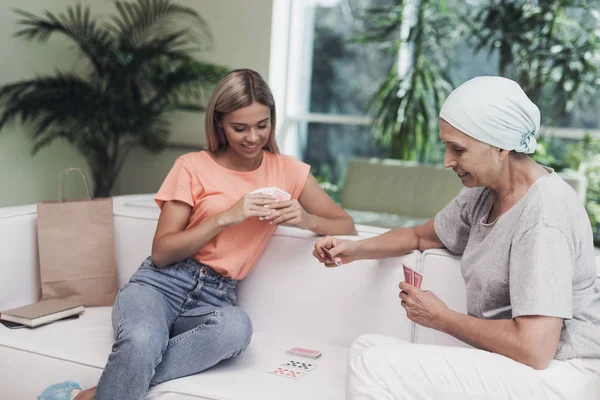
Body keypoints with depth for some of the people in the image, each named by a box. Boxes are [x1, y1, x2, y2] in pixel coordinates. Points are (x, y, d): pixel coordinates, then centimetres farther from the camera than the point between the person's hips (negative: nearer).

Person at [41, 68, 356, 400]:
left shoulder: (287, 170, 8)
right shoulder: (193, 167, 1)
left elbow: (346, 226, 11)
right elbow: (161, 252, -3)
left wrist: (304, 219, -10)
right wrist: (227, 217, -14)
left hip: (214, 299, 2)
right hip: (161, 283, -2)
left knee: (237, 325, -38)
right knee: (141, 341, -40)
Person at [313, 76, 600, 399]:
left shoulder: (544, 215, -23)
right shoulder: (484, 192, 5)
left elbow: (534, 349, -28)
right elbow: (422, 236, 22)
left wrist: (441, 318, -14)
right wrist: (356, 249, 4)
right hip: (503, 362, 9)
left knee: (375, 369, -21)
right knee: (366, 349, 3)